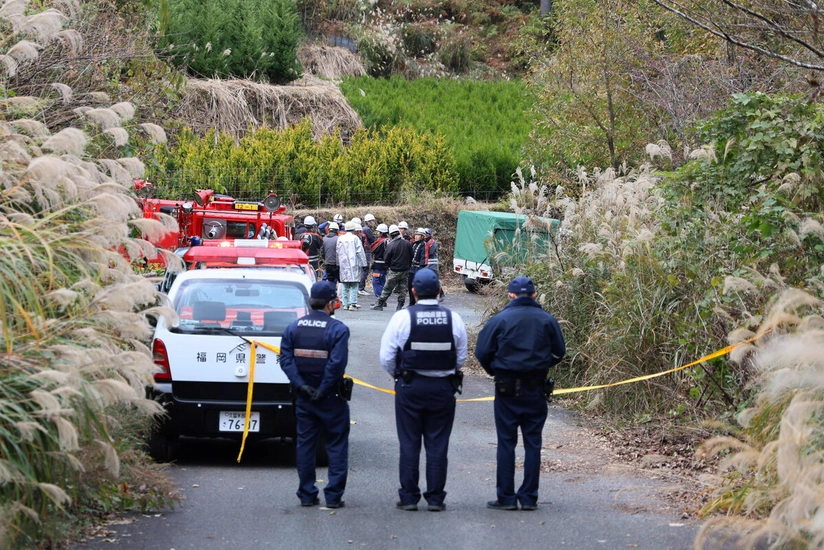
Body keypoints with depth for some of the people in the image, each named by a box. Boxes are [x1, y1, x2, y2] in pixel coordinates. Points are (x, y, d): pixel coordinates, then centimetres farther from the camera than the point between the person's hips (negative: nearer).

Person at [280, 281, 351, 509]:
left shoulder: (293, 328, 3)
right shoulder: (338, 329, -12)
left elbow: (286, 359, -4)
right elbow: (336, 364, -21)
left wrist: (302, 385, -9)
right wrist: (323, 391, -14)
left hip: (304, 397, 4)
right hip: (331, 398, -4)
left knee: (305, 445, 11)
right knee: (336, 446, 5)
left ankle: (306, 495, 12)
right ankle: (333, 496, 2)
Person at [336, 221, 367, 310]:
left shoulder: (340, 238, 5)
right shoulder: (355, 238, -8)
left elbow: (337, 252, 10)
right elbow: (360, 252, -7)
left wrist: (338, 264, 16)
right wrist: (363, 263, -1)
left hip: (343, 265, 4)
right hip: (353, 265, -4)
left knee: (345, 286, 10)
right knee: (354, 286, -2)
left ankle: (345, 304, 10)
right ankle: (352, 304, -8)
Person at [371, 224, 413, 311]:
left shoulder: (390, 245, -15)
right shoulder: (407, 244, -2)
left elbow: (386, 258, -7)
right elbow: (411, 257, 8)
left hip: (394, 272, -4)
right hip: (405, 271, 4)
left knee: (387, 289, 4)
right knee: (402, 289, 10)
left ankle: (379, 305, 9)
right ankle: (400, 306, 10)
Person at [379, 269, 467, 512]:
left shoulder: (402, 317, -9)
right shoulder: (453, 318, -3)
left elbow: (386, 357, -5)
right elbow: (461, 357, 5)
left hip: (409, 388, -1)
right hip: (443, 387, 1)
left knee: (409, 444, 5)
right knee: (437, 445, 6)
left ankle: (409, 497, 8)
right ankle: (435, 498, 7)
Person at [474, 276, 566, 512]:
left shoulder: (500, 319, -6)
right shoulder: (547, 320, 2)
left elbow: (482, 351, -7)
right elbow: (559, 352, 6)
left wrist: (494, 371, 11)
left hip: (507, 388, -2)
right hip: (535, 389, 2)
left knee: (506, 442, 4)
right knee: (533, 443, 7)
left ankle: (506, 497, 3)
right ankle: (529, 497, 7)